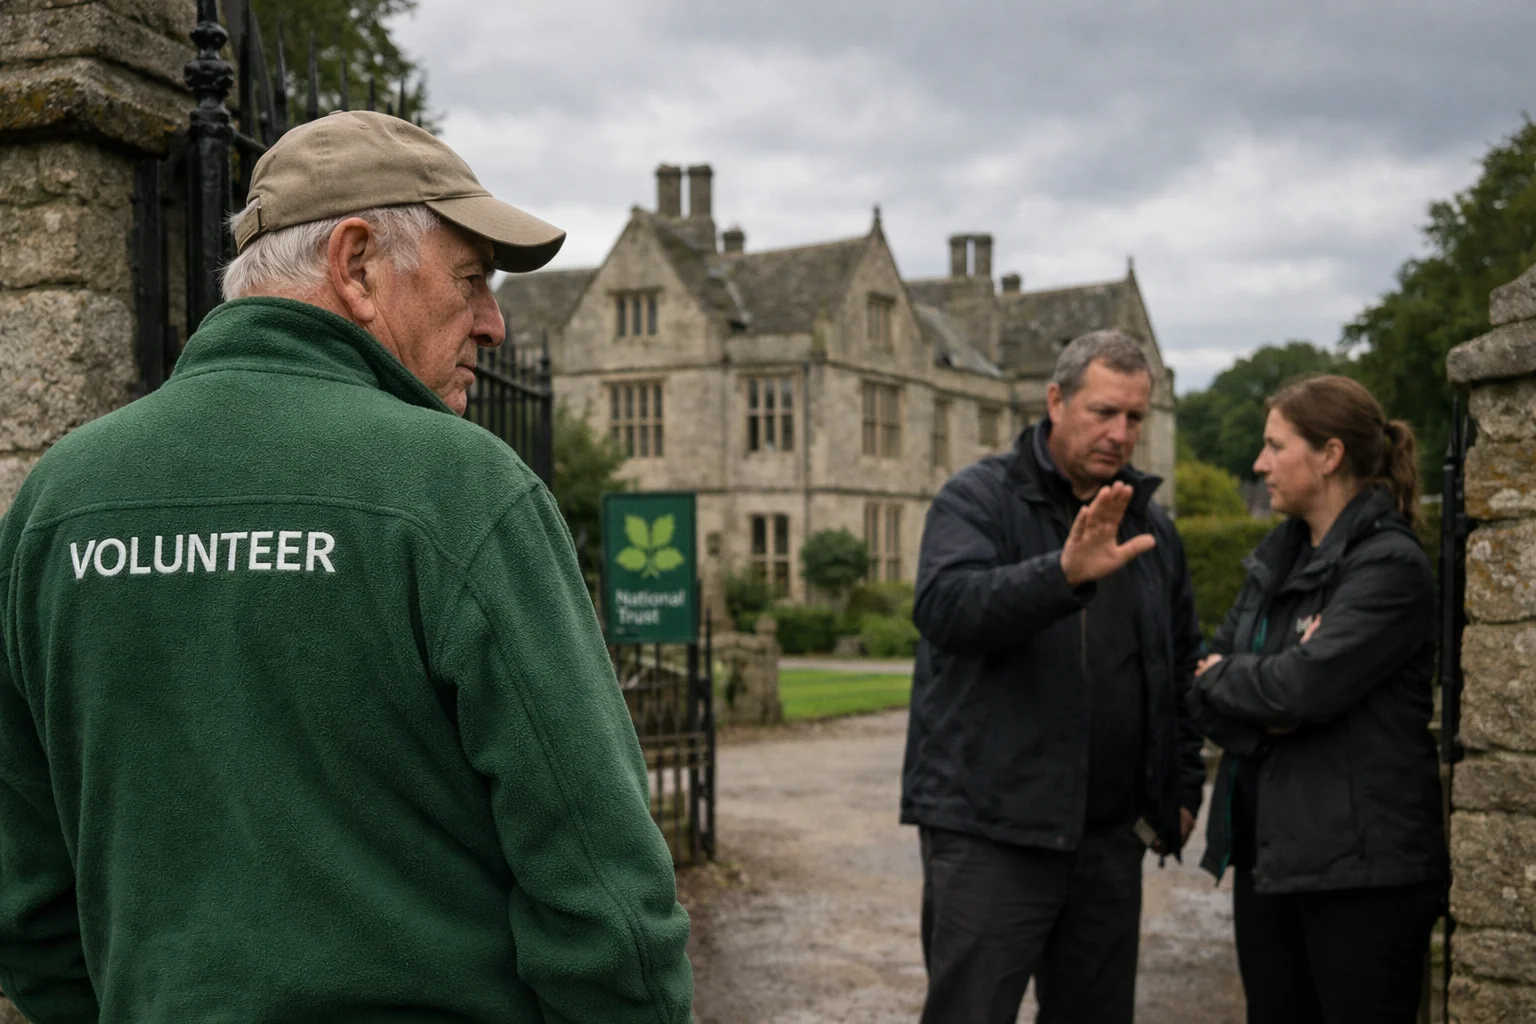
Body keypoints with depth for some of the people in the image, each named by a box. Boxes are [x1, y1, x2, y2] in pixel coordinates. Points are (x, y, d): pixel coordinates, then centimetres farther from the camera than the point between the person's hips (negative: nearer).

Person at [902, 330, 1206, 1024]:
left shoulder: (1152, 529, 14)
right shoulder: (978, 499, -4)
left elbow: (1181, 673, 22)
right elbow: (944, 605, -24)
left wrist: (1182, 789, 12)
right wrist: (1065, 573, -38)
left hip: (1110, 835, 6)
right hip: (989, 829, -6)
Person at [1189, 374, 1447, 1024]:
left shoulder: (1389, 563, -12)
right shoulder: (1277, 557, 12)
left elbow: (1307, 684, -23)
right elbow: (1208, 678, 9)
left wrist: (1224, 677, -5)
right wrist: (1253, 720, -12)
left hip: (1360, 865, -7)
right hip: (1268, 849, 8)